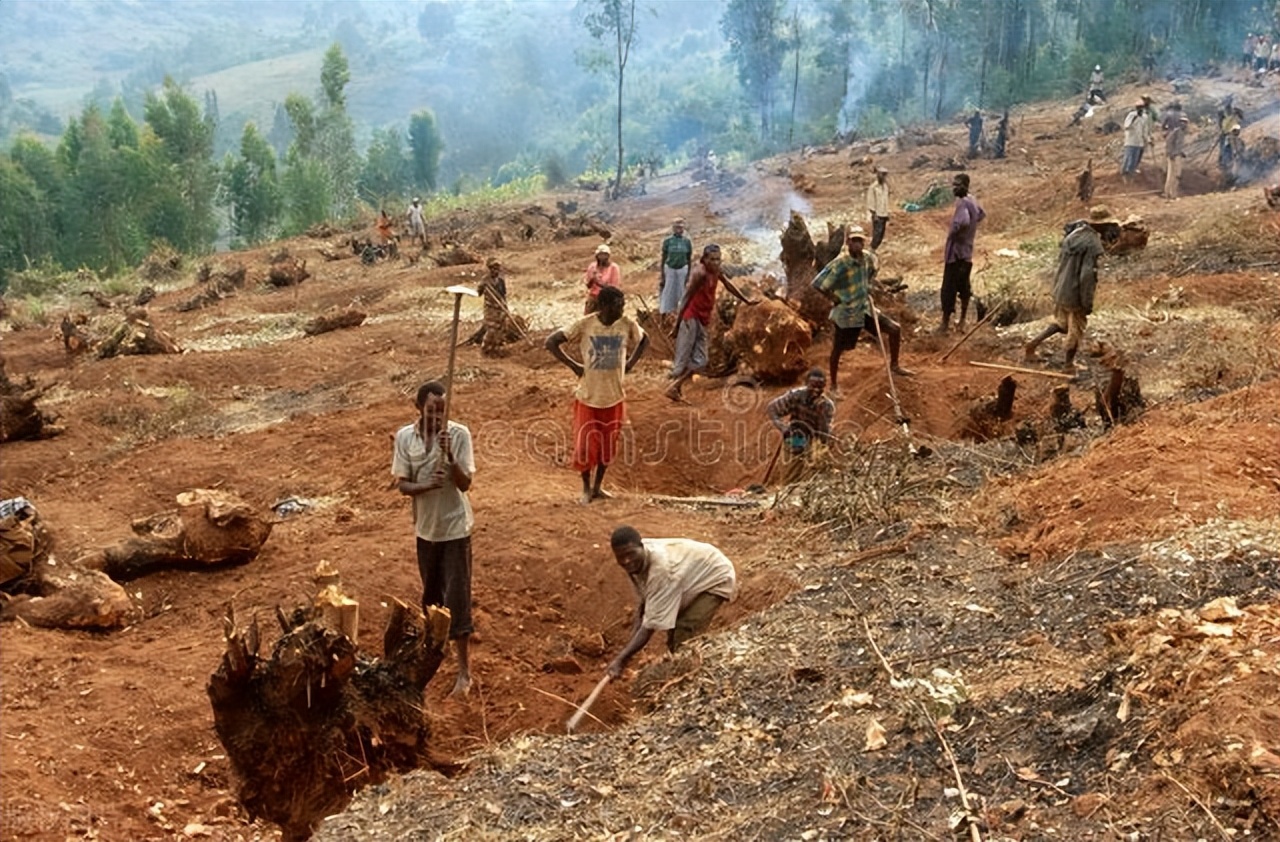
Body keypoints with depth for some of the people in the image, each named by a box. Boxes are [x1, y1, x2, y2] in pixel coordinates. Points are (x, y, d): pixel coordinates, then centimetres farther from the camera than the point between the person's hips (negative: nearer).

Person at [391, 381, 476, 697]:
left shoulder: (459, 434, -14)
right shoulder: (404, 436, -6)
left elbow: (465, 484, -16)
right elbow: (402, 484, -6)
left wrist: (449, 455, -32)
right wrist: (427, 485, -26)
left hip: (455, 528, -3)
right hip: (425, 527, 3)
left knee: (457, 598, -3)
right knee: (431, 593, 20)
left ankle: (464, 671, 3)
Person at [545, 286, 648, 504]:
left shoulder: (627, 326, -7)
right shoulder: (585, 325, -16)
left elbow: (644, 340, 14)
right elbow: (551, 342, -12)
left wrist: (630, 363, 2)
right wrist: (573, 365, -13)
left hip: (614, 397, 3)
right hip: (588, 396, -3)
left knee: (608, 445, 12)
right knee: (585, 445, 2)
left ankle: (598, 487, 30)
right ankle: (586, 489, 22)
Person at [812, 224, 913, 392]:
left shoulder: (868, 258, -3)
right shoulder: (840, 263, -24)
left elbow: (874, 268, 23)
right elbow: (818, 283, -24)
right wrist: (833, 298, -15)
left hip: (865, 309, 6)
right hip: (847, 314, -6)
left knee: (895, 329, 4)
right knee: (838, 349, 5)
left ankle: (894, 365, 21)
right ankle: (834, 385, 23)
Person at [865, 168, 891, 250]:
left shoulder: (885, 186, 11)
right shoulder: (873, 187, -10)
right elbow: (870, 202, -11)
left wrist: (887, 214, 16)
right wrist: (874, 214, -15)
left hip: (884, 214, 7)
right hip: (877, 215, -7)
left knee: (881, 235, 6)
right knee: (877, 233, -11)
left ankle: (873, 250, 14)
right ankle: (872, 250, -5)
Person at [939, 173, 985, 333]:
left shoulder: (963, 203, -20)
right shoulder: (972, 200, 10)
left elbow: (963, 221, -39)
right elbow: (982, 214, 30)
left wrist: (953, 232, -21)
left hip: (956, 251, -10)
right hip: (966, 251, 10)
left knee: (949, 288, -6)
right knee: (963, 286, 16)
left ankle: (945, 323, -4)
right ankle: (962, 320, 24)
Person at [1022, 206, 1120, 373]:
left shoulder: (1075, 234, 1)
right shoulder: (1093, 244, -23)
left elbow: (1061, 258, 11)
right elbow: (1087, 276, -25)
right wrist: (1088, 302, -16)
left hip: (1060, 290, 8)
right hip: (1075, 295, -7)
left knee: (1061, 323, 27)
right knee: (1076, 330, 13)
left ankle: (1031, 345, 23)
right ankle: (1068, 364, 30)